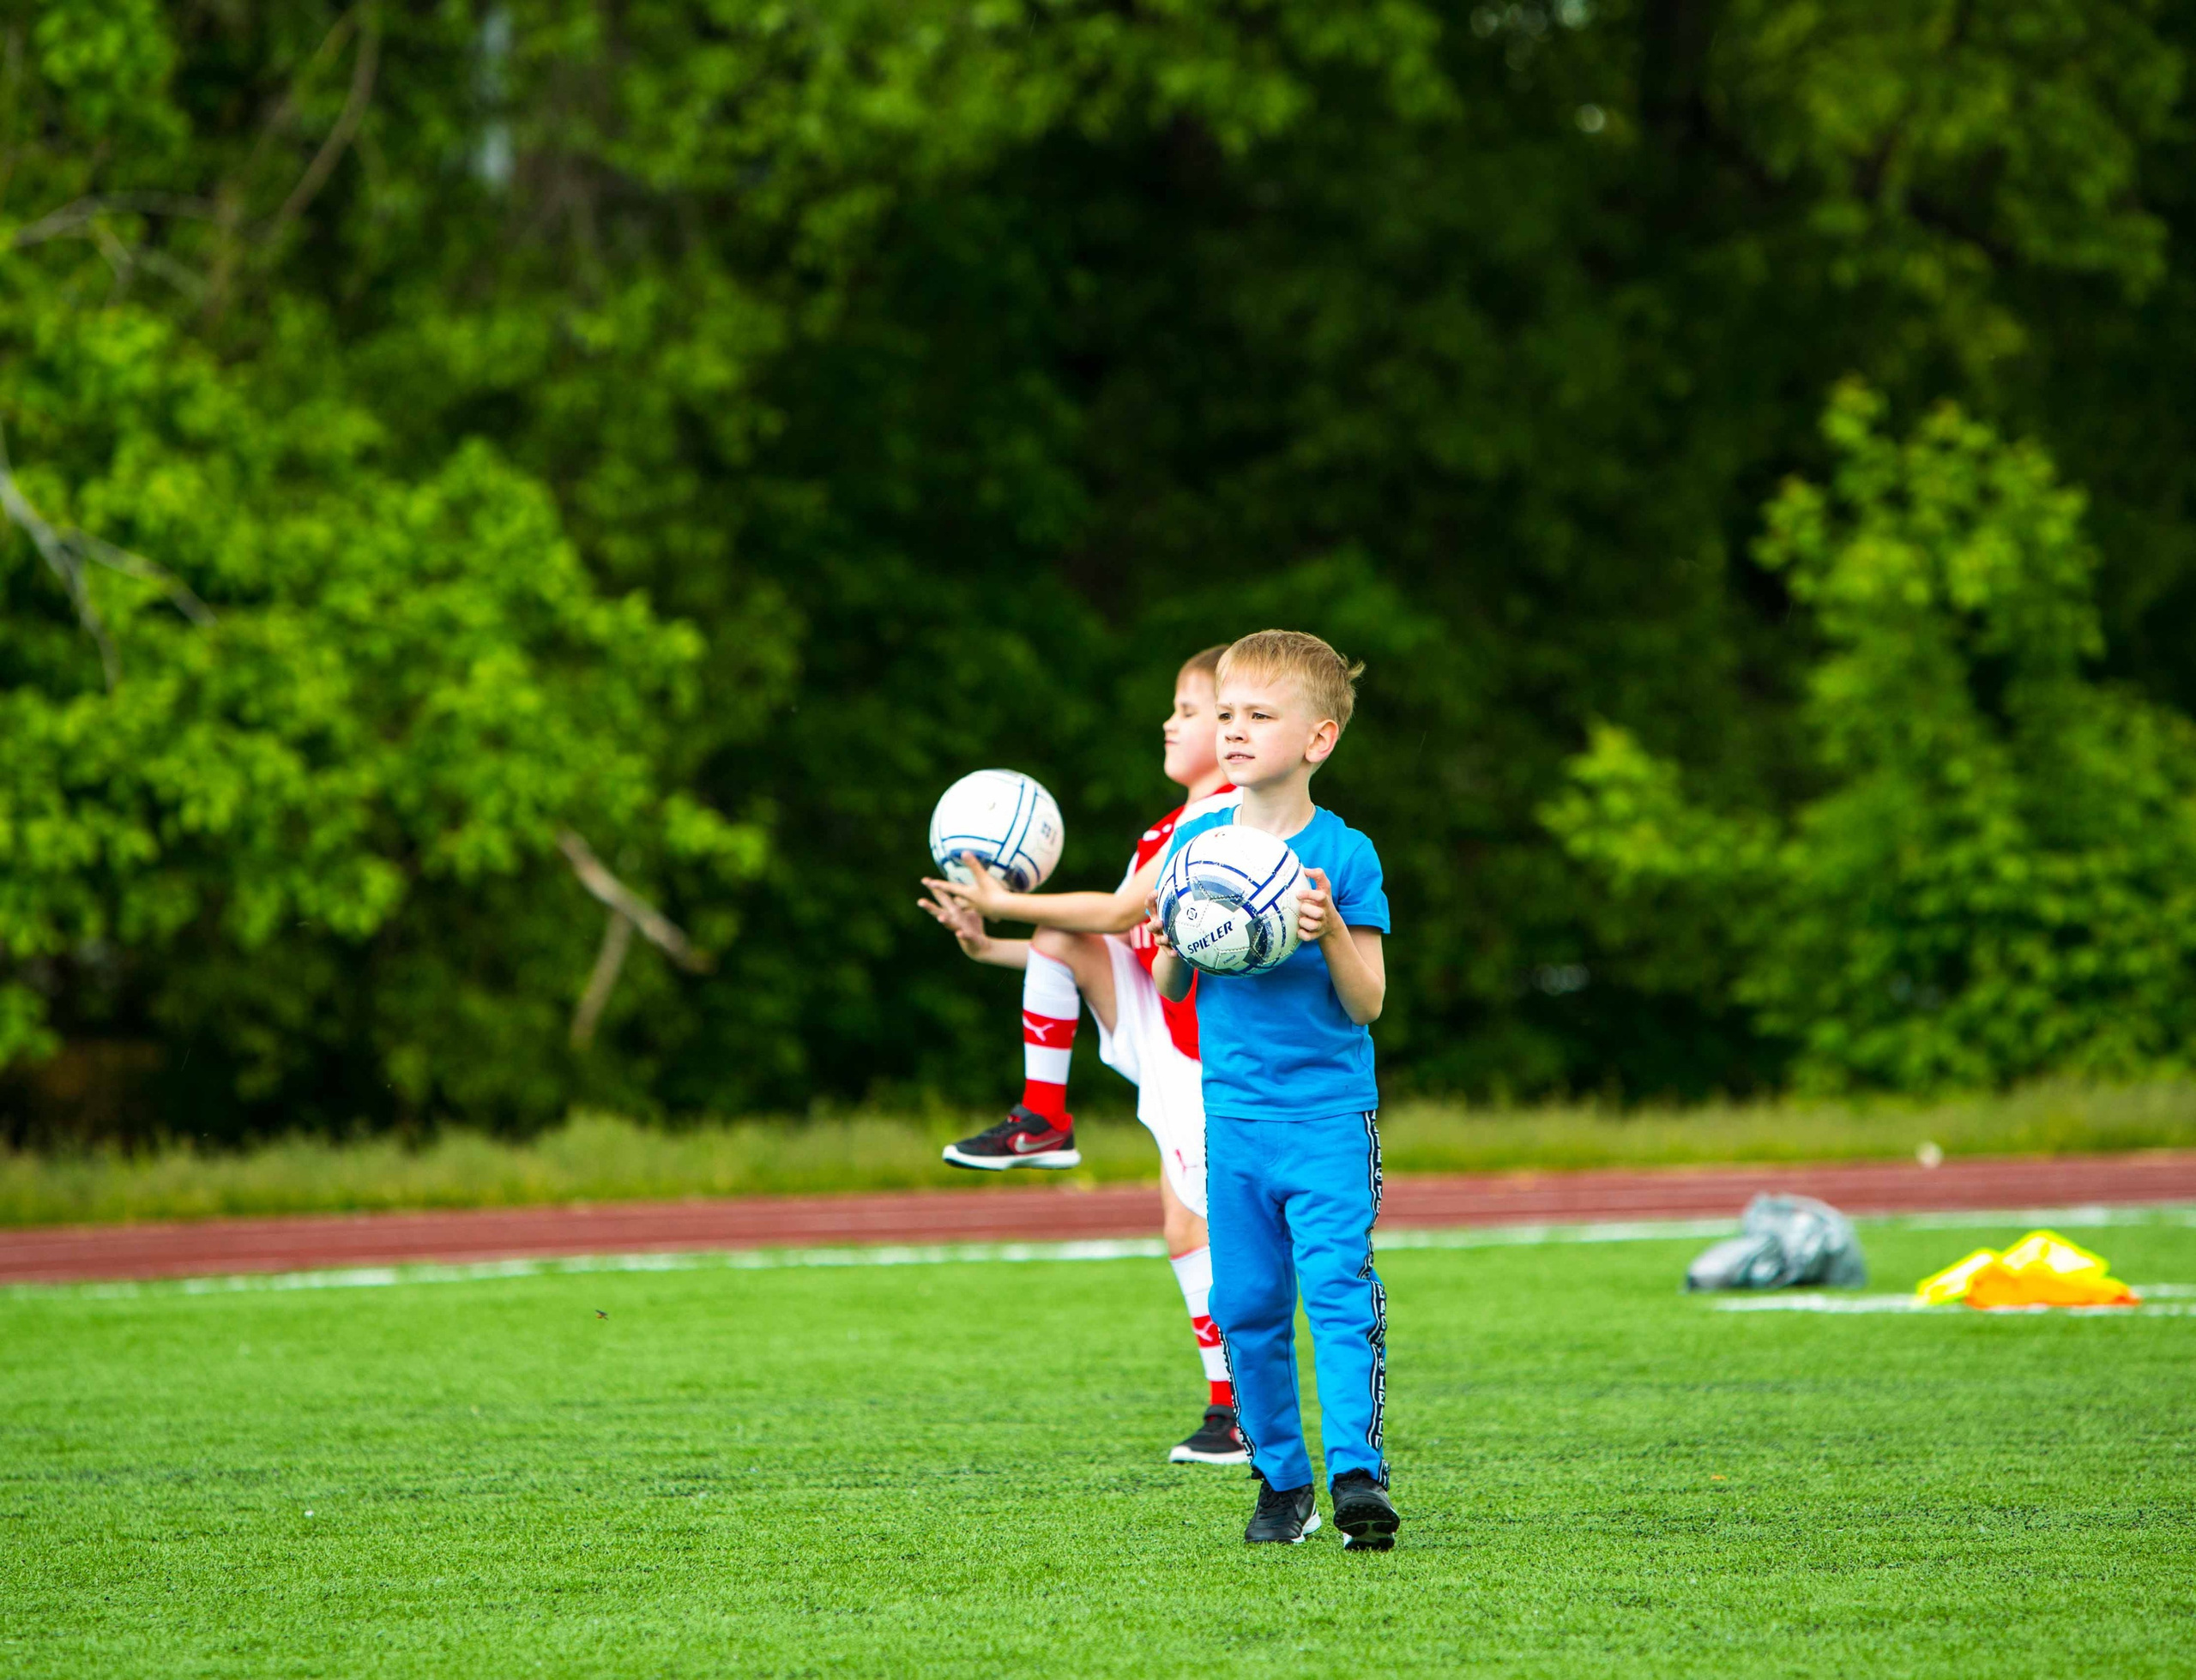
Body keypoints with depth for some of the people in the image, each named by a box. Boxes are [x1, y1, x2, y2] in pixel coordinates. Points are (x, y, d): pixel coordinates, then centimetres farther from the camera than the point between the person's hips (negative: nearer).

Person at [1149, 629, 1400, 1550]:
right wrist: (1173, 938, -11)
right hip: (1234, 1115, 4)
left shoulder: (1343, 854, -4)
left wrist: (1332, 932, -21)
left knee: (1337, 1283, -16)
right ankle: (1281, 1481, 18)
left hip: (1331, 1111, -4)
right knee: (1246, 1304, 5)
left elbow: (1367, 1004, -4)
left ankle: (1356, 1473, -21)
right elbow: (1168, 991, 10)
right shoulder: (1195, 841, 6)